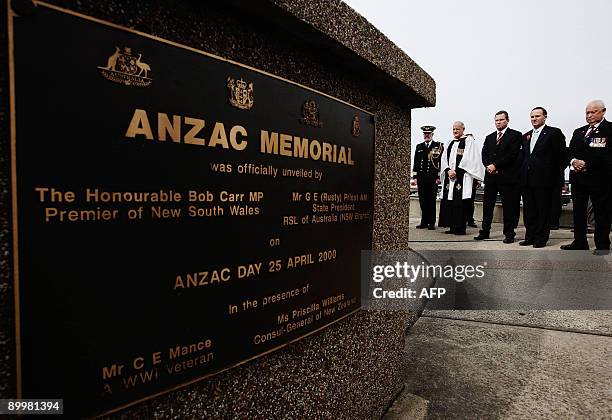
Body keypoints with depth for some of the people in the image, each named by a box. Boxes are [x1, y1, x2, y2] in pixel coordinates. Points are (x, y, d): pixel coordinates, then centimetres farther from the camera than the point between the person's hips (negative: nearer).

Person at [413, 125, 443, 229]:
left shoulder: (439, 146, 4)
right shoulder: (419, 147, 15)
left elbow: (442, 162, -1)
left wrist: (439, 177, -7)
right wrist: (415, 177, 8)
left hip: (433, 178, -3)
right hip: (421, 178, 4)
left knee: (431, 201, 0)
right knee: (423, 201, 5)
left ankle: (431, 223, 7)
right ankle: (424, 222, 12)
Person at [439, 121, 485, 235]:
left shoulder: (469, 140, 2)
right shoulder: (450, 143, 20)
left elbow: (468, 158, -10)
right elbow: (444, 159, 12)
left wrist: (456, 172, -15)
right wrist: (448, 170, -6)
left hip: (462, 176, -6)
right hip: (450, 177, 6)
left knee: (460, 203, -8)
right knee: (450, 203, 5)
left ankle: (460, 228, -2)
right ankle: (452, 227, 12)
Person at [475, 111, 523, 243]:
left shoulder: (515, 135, 1)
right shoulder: (489, 137, 19)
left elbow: (512, 154, -10)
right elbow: (484, 154, 10)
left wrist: (495, 165, -13)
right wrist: (488, 166, -8)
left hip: (507, 176, -5)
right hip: (490, 176, 5)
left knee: (508, 206, 0)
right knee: (487, 205, 7)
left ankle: (509, 233, 9)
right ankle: (485, 232, 14)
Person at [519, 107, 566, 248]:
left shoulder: (554, 133, -1)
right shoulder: (526, 136, 17)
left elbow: (560, 156, -4)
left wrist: (556, 175, -5)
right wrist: (522, 174, 11)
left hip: (544, 179, -6)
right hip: (527, 179, 6)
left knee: (543, 210, 2)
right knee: (529, 210, 9)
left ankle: (541, 238, 10)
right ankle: (530, 236, 18)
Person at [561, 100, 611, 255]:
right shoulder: (578, 132, 16)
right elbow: (571, 152, 12)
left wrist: (586, 163, -17)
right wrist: (573, 161, -8)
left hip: (599, 178, -6)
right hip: (578, 177, 6)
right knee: (578, 211, 10)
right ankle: (579, 243, 20)